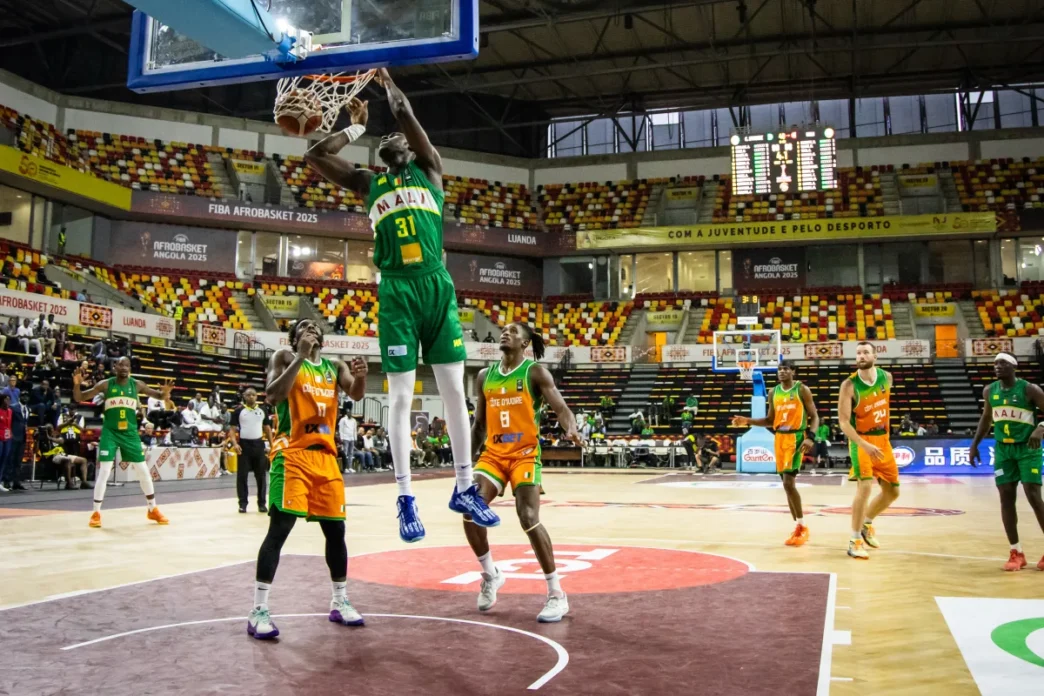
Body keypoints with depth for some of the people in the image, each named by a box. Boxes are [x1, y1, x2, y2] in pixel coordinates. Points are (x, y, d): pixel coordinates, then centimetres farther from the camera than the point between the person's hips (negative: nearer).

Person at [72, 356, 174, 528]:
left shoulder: (137, 384, -1)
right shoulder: (105, 384, -4)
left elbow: (161, 396, 4)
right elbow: (79, 398, -1)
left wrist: (166, 392, -20)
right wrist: (77, 384, -21)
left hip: (130, 433, 2)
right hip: (110, 432, -2)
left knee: (143, 471, 5)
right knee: (103, 472, -8)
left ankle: (153, 510, 19)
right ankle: (96, 513, 5)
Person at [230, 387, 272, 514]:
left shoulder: (262, 411, 9)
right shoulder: (239, 411, 0)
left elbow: (267, 428, 14)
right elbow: (232, 429, -1)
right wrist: (235, 443, -17)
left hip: (259, 444, 3)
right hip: (244, 444, -2)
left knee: (261, 475, 5)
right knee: (242, 475, 0)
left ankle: (261, 503, 13)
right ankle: (243, 503, 9)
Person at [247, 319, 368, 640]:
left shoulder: (335, 366, 14)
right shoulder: (285, 358, 0)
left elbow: (356, 394, -1)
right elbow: (272, 396, -16)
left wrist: (361, 377, -23)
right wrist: (300, 357, -19)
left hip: (325, 455, 5)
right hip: (292, 454, -5)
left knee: (336, 529, 9)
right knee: (279, 529, -10)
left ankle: (340, 603, 23)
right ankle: (258, 611, -4)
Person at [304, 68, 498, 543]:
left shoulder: (427, 169, 15)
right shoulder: (368, 184, 18)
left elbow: (404, 114, 7)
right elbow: (314, 156, 16)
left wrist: (387, 82, 23)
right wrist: (357, 126, 24)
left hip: (437, 285, 0)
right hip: (397, 291, 0)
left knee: (454, 390, 1)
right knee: (401, 397, -2)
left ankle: (464, 487, 11)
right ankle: (405, 498, 5)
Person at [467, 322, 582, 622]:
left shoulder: (536, 372, -3)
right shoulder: (485, 375, 12)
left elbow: (562, 408, -14)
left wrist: (571, 430, -36)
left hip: (525, 454, -5)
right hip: (492, 454, 5)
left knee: (529, 519, -17)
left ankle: (557, 594, -4)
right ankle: (490, 575, 12)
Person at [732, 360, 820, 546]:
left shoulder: (802, 390, -5)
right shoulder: (774, 392, 11)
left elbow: (814, 416, -5)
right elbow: (770, 420, 17)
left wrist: (811, 437, -21)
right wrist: (747, 421, 3)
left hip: (796, 437, -6)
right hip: (780, 438, 6)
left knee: (788, 483, -15)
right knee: (788, 483, 8)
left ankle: (802, 527, -2)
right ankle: (798, 527, 17)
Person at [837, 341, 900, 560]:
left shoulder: (886, 378, -1)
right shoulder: (849, 385, -17)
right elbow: (843, 421, -20)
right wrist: (864, 445, -32)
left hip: (882, 439, 6)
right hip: (861, 441, -6)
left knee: (893, 491, 12)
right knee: (865, 486, -21)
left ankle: (867, 524, 37)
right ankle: (855, 541, -9)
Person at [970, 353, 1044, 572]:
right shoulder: (989, 391, 5)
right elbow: (986, 418, 18)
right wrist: (975, 444, 15)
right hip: (1002, 449, 4)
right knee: (1006, 498, 0)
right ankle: (1016, 552, 8)